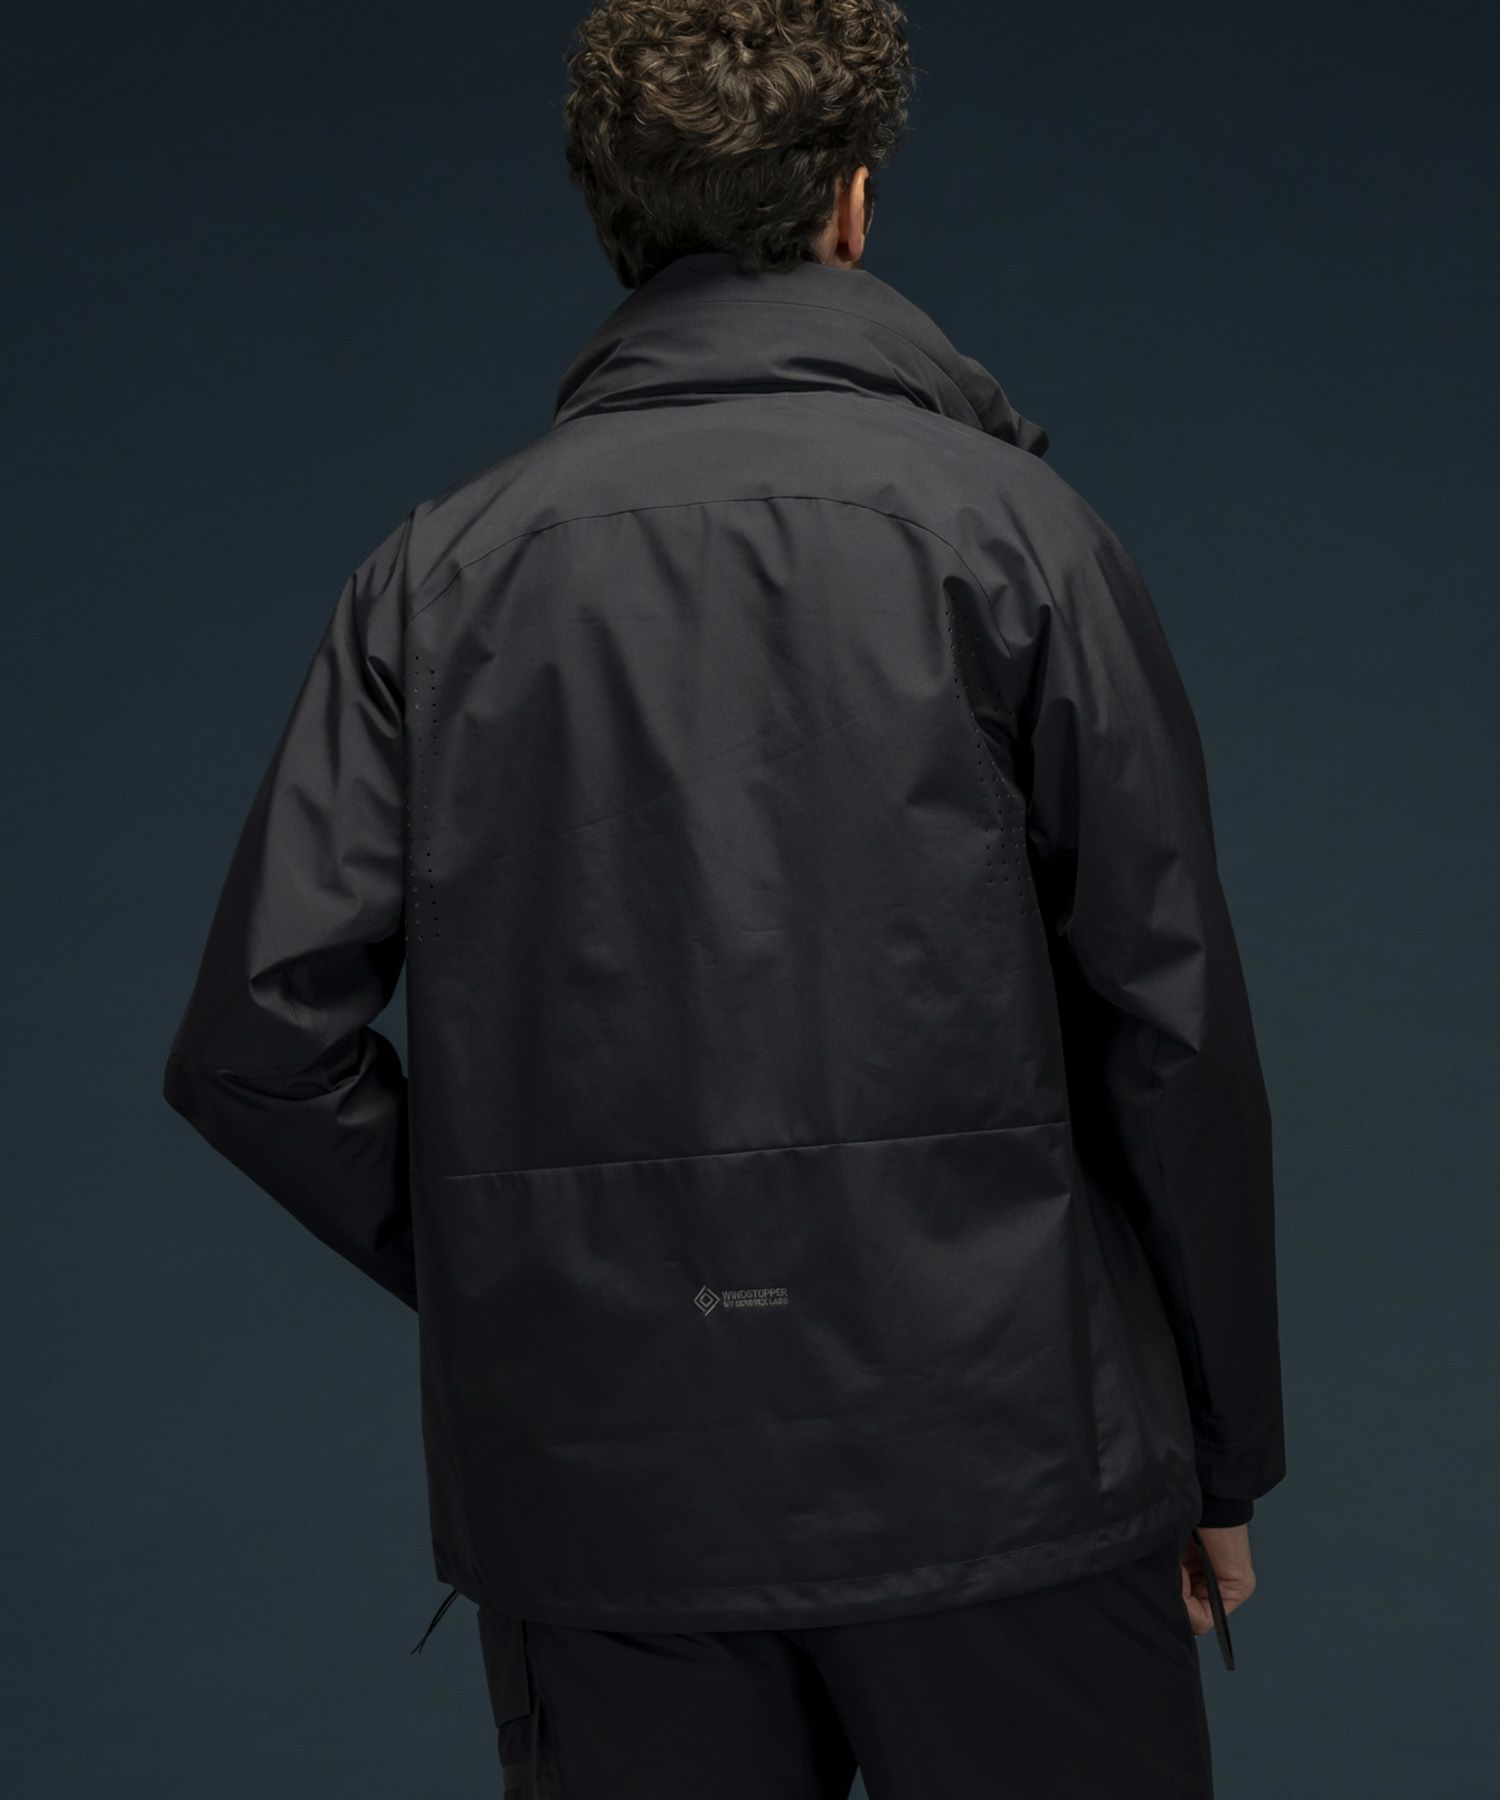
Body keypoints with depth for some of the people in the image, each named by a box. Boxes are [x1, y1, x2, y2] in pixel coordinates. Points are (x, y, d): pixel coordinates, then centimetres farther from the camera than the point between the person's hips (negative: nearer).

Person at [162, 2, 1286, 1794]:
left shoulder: (445, 566, 4)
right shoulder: (999, 523, -2)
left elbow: (254, 1038, -3)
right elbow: (1169, 1020, -4)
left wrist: (497, 1271, 9)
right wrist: (1223, 1449, 6)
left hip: (596, 1478, 3)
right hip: (986, 1445, -2)